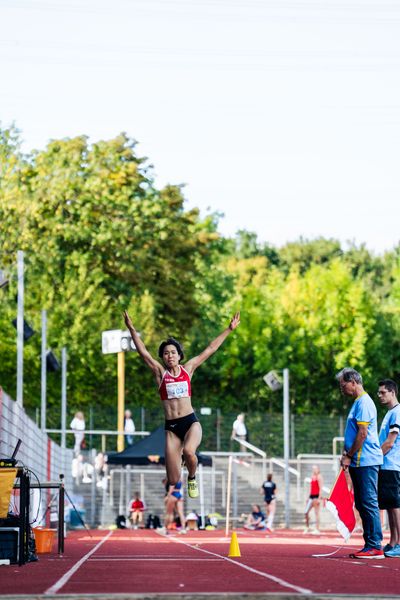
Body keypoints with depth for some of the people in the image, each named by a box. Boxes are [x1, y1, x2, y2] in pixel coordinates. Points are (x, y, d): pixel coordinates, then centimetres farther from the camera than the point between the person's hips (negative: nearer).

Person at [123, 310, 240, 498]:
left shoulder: (188, 369, 9)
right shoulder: (160, 372, 6)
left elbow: (210, 349, 11)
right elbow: (143, 352, -3)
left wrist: (229, 329, 12)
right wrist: (131, 329, -13)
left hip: (191, 421, 0)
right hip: (171, 426, 0)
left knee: (188, 451, -33)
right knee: (173, 481, -5)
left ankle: (192, 479, 0)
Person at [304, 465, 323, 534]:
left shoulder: (319, 477, -8)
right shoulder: (312, 477, 17)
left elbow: (320, 488, -13)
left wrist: (319, 498, -19)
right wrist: (308, 497, 20)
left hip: (316, 496, -8)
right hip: (311, 496, 8)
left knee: (316, 513, -6)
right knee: (306, 512, 4)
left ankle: (317, 530, -4)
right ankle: (307, 528, 13)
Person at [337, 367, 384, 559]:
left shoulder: (364, 402, -12)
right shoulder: (357, 402, 19)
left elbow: (362, 434, -17)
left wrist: (349, 456, -13)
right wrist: (346, 454, 14)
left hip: (366, 462, -10)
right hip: (359, 462, 10)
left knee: (369, 503, -10)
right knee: (361, 505, 10)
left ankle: (375, 547, -10)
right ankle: (370, 544, 13)